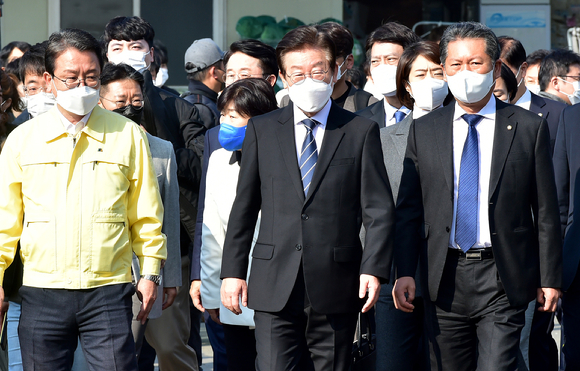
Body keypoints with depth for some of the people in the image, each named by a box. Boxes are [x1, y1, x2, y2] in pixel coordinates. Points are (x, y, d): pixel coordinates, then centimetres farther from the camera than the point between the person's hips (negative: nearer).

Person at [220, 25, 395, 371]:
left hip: (336, 289, -1)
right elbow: (244, 207, 11)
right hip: (275, 288, 1)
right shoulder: (262, 130, 10)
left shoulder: (361, 131, 5)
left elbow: (379, 209, 1)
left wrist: (374, 268, -10)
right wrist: (233, 271, 6)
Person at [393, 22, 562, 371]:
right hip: (444, 280, 2)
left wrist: (550, 278, 1)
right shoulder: (424, 130, 8)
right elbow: (409, 208, 8)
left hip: (503, 280, -2)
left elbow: (546, 211, 3)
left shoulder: (530, 128, 2)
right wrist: (405, 272, -2)